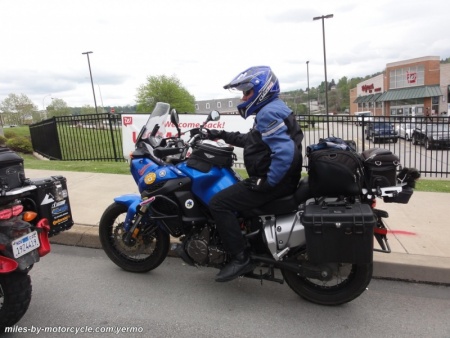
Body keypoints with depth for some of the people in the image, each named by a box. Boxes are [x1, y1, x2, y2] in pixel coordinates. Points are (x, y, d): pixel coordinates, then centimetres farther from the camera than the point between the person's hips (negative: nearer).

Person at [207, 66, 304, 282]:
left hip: (274, 181, -11)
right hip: (277, 178, 11)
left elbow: (285, 152, -30)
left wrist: (268, 182, -24)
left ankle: (240, 258, -9)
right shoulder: (273, 109, 18)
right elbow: (254, 141, 27)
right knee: (230, 195, 25)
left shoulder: (268, 113, -17)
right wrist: (224, 136, 22)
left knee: (219, 203, -14)